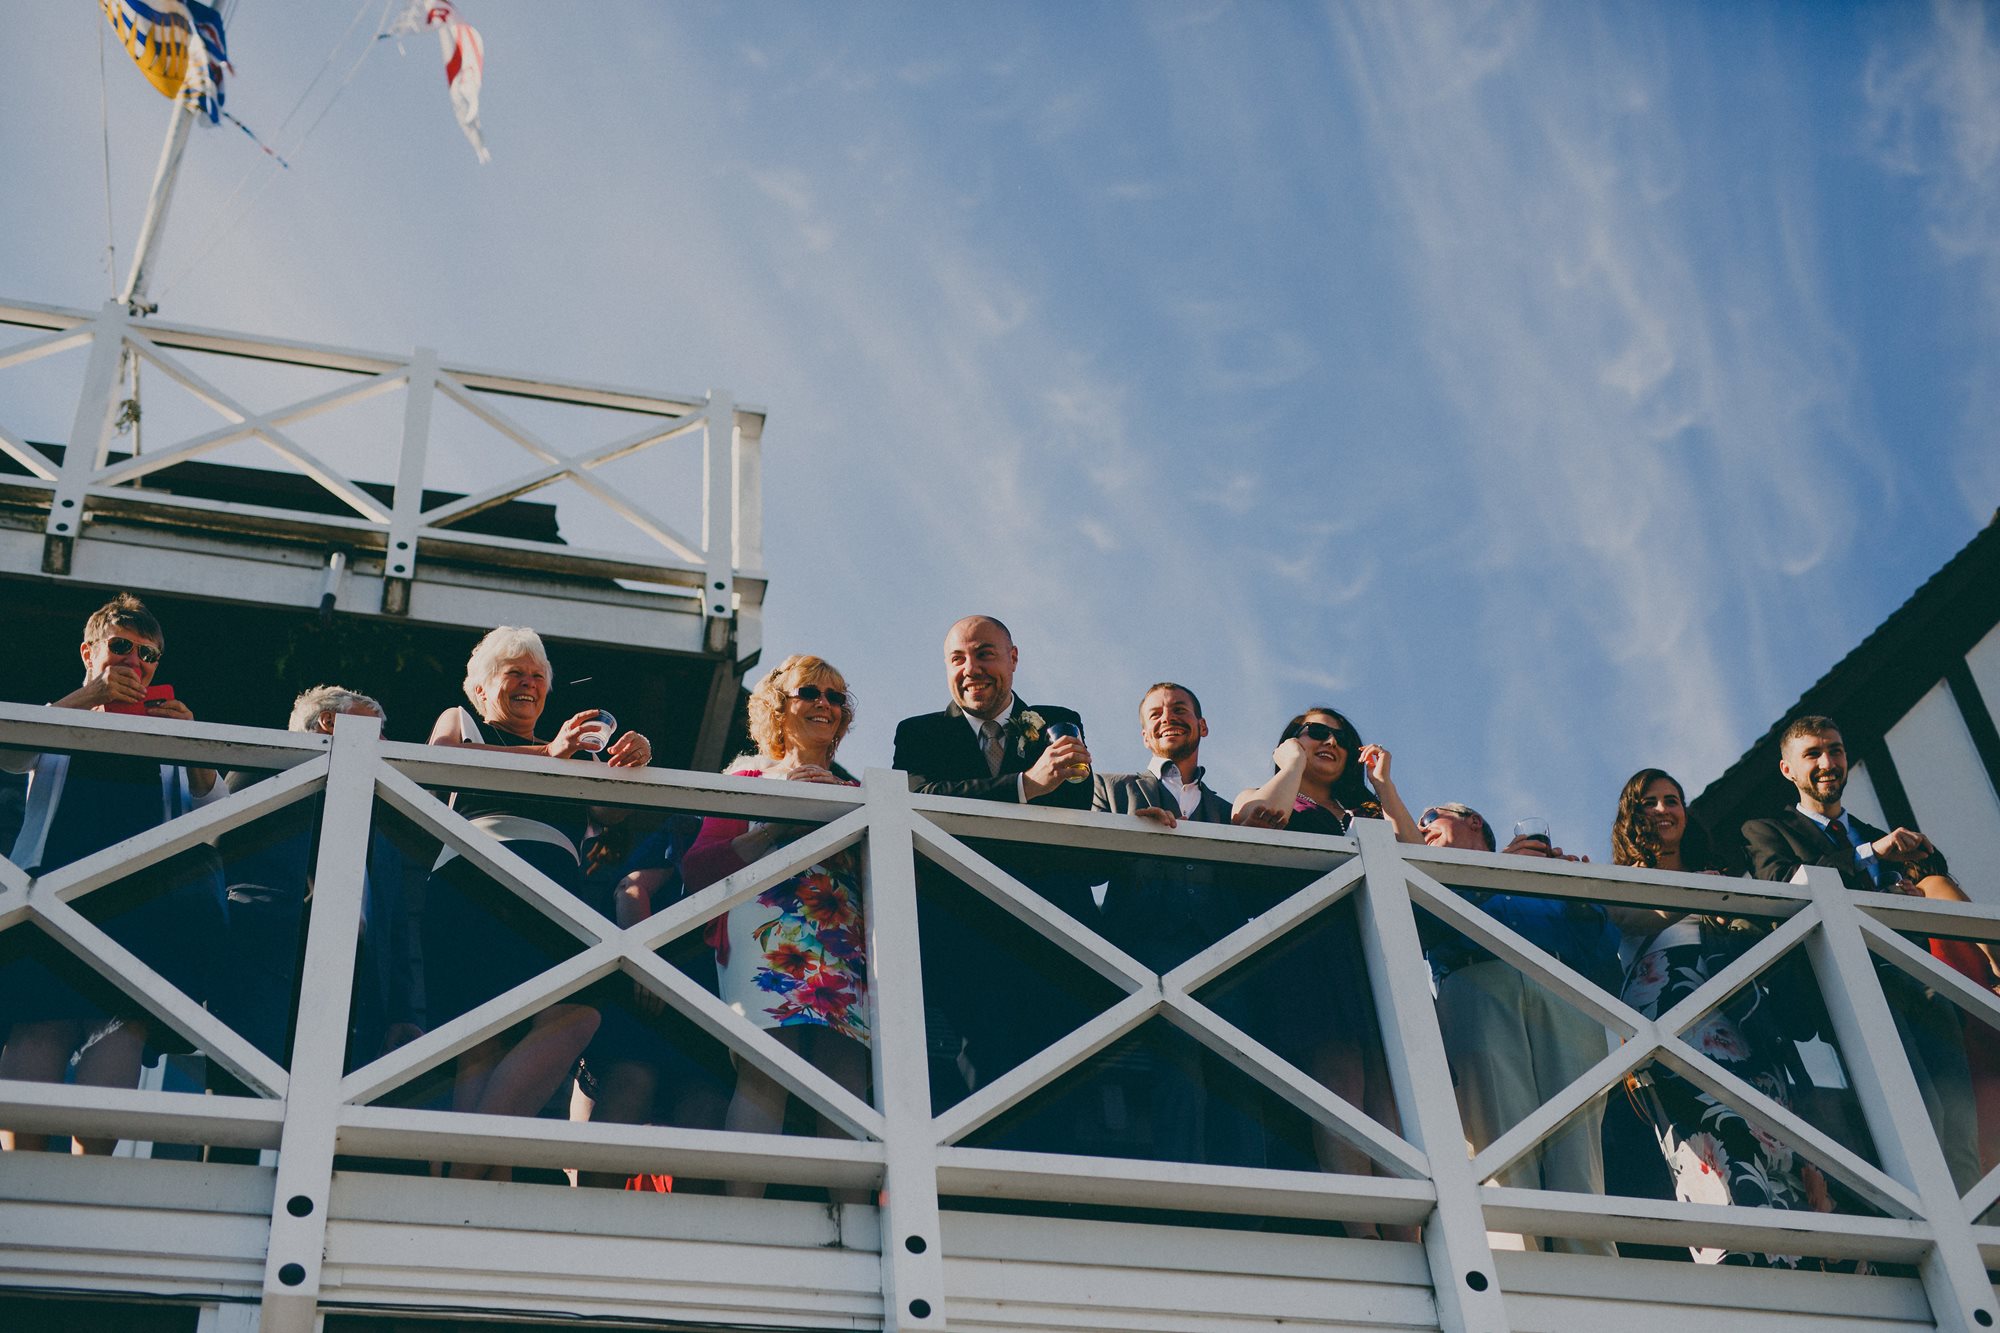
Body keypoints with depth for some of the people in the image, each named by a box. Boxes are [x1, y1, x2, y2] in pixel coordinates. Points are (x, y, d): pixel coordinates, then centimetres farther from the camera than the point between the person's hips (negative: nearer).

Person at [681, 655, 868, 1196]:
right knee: (766, 1071, -24)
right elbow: (698, 865, 9)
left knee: (848, 1082, -16)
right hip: (767, 930, -3)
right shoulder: (750, 775, 21)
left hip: (844, 941, 3)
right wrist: (778, 825, -1)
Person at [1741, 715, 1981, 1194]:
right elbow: (1783, 885, -2)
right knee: (1919, 1111, -24)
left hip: (1920, 984, 5)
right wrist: (1870, 853, -6)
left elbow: (1936, 885, 18)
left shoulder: (1878, 836, 34)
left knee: (1958, 1121, -11)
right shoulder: (1766, 831, 19)